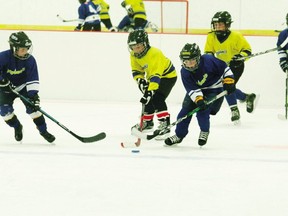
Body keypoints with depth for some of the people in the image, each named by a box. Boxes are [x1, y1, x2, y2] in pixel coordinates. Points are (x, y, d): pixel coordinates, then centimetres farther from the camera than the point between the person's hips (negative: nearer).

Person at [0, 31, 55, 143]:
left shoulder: (30, 60, -21)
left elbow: (33, 79, -22)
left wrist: (33, 94, -32)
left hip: (23, 87, 0)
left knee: (33, 106, -16)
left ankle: (43, 130, -2)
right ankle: (17, 127, 12)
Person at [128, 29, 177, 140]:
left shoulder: (154, 54, -37)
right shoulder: (134, 55, -11)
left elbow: (155, 76, -43)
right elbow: (136, 70, -1)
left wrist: (150, 91, -50)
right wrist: (140, 80, -22)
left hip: (168, 76, -9)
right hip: (152, 76, 9)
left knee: (157, 98, -25)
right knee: (148, 99, 13)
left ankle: (164, 124, -26)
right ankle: (147, 122, 35)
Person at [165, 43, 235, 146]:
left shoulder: (208, 60, -28)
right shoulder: (185, 72, -18)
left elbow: (224, 68, -16)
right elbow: (192, 89, -24)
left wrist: (229, 81, -22)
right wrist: (198, 99, -40)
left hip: (215, 89, -4)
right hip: (197, 89, 4)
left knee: (202, 111, -20)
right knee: (186, 110, -6)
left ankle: (204, 131, 8)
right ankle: (179, 135, 11)